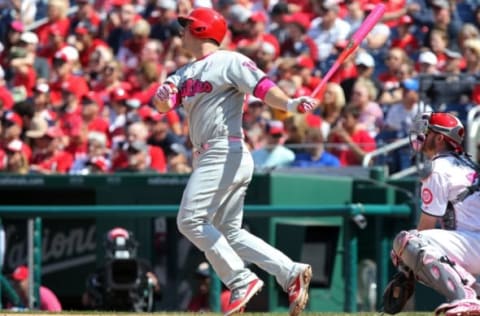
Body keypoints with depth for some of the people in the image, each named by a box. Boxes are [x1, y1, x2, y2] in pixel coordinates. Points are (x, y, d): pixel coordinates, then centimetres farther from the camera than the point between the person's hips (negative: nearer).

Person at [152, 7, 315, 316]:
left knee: (191, 220, -14)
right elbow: (164, 103, 8)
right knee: (230, 233, 9)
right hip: (209, 158, 9)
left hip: (226, 153, -9)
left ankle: (241, 280, -12)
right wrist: (162, 98, -18)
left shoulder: (229, 61, -5)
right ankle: (291, 273, 5)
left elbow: (263, 87, -17)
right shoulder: (186, 73, 20)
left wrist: (291, 104, -37)